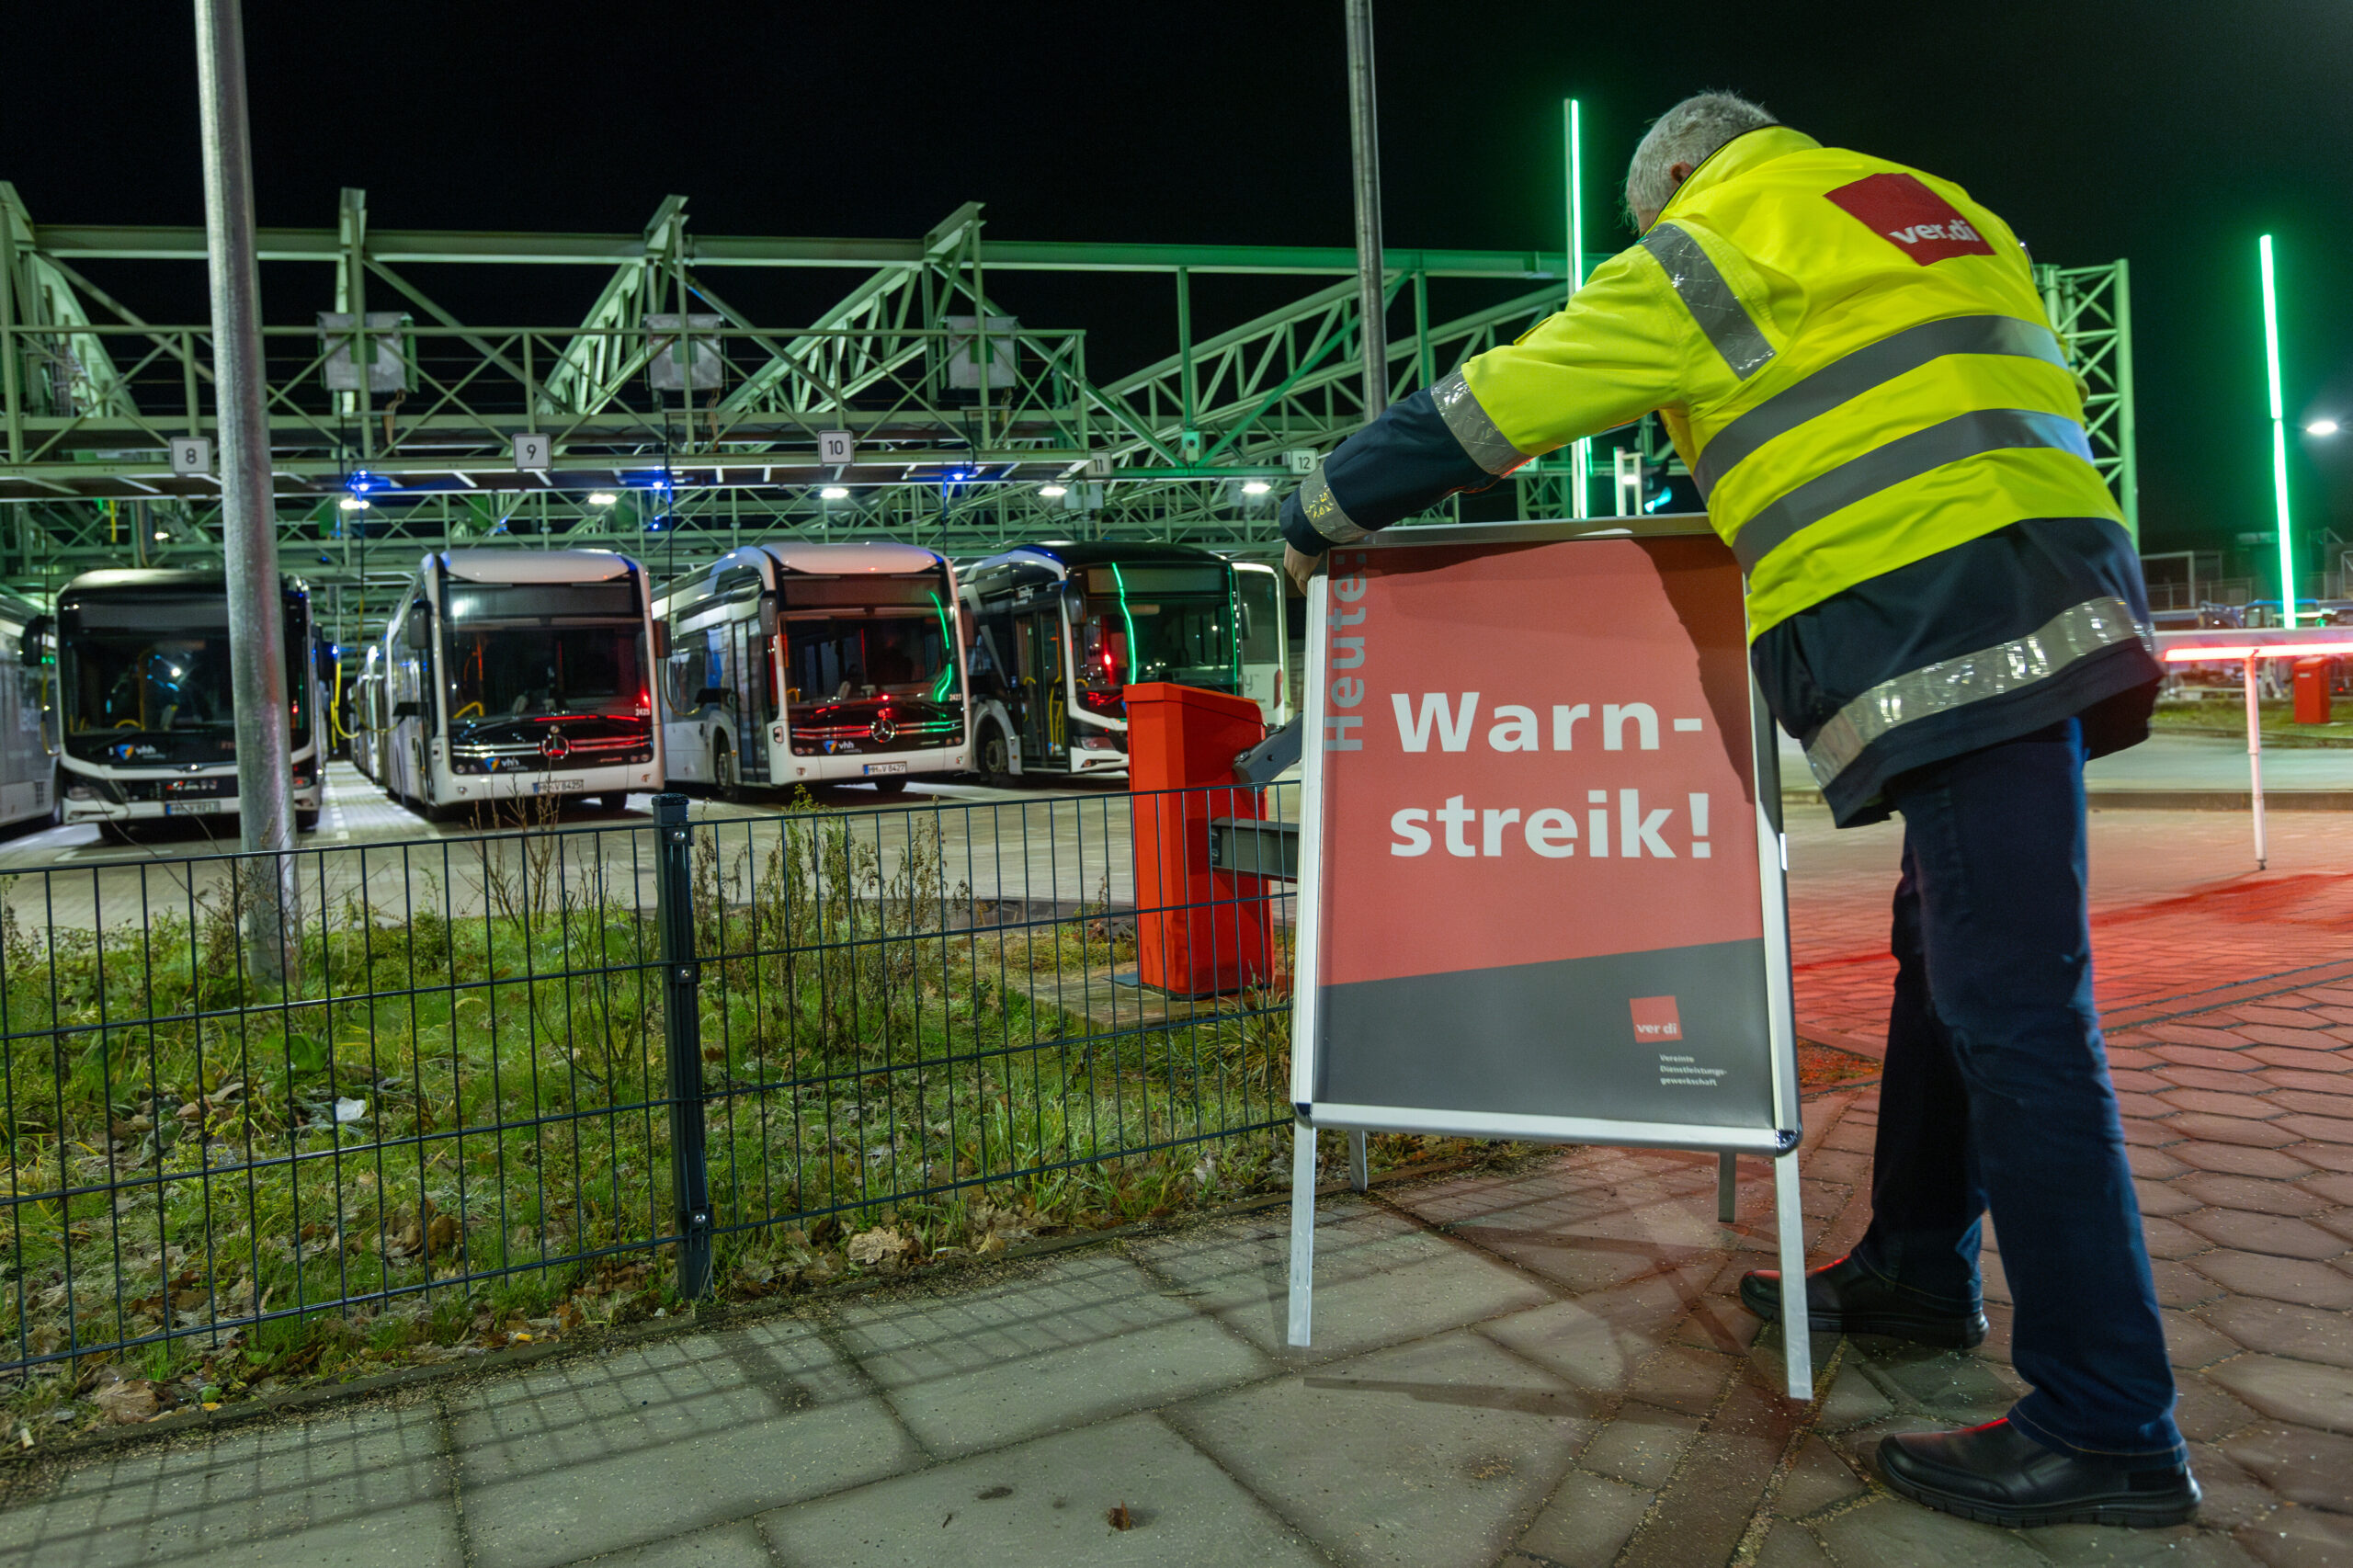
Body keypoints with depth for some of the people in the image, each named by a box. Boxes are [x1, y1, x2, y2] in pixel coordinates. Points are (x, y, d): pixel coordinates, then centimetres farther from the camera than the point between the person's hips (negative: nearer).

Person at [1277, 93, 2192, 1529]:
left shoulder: (1715, 238, 3)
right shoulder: (1929, 209, 27)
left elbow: (1488, 408, 4)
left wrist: (1321, 518, 15)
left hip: (1950, 640, -9)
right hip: (2049, 610, 9)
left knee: (2015, 1017, -8)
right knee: (1950, 964, 16)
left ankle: (2107, 1428, -1)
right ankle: (1919, 1268, 29)